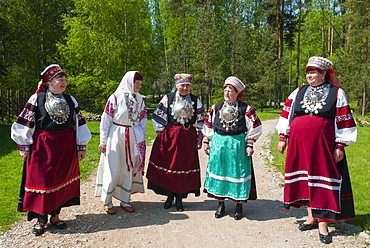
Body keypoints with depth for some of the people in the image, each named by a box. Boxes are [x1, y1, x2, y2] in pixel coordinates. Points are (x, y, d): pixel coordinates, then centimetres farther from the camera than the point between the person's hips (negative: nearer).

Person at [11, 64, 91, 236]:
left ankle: (55, 215, 25)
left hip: (66, 147, 4)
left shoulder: (70, 100, 7)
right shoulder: (37, 99, -3)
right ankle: (41, 218, 17)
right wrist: (24, 146, -5)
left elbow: (79, 123, 9)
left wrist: (82, 146, 6)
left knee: (62, 180, 9)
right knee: (42, 180, 2)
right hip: (43, 145, -3)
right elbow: (25, 123, -2)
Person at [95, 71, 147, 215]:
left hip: (133, 138, 5)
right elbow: (105, 120, -6)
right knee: (113, 170, 0)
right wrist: (103, 141, -7)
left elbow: (143, 120, 11)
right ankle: (107, 201, 17)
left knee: (130, 169, 10)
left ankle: (125, 200, 24)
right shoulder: (115, 97, -8)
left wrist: (141, 140, 7)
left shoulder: (140, 99, 6)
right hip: (116, 137, -5)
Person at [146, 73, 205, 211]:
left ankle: (179, 198, 17)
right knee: (168, 166, 2)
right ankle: (169, 196, 19)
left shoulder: (195, 100, 6)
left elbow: (201, 121, 10)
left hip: (188, 137, 1)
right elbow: (158, 117, 3)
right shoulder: (168, 98, 1)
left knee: (184, 167, 4)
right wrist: (160, 134, -2)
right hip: (169, 136, -1)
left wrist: (200, 137, 5)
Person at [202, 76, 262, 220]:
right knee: (218, 170, 7)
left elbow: (254, 127, 0)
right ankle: (220, 205, 22)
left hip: (238, 145, -3)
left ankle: (239, 206, 19)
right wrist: (206, 142, 10)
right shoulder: (216, 107, 7)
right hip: (218, 144, 3)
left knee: (238, 172, 2)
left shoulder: (245, 109, -2)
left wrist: (250, 145, -5)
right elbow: (208, 125, 14)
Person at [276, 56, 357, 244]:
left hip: (323, 143, -3)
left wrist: (340, 146, -5)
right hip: (299, 143, 3)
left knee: (322, 179, -1)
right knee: (305, 178, 8)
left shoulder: (337, 93, 1)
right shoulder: (298, 92, 9)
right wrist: (282, 138, 7)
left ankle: (323, 225, 9)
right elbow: (287, 114, 11)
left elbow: (343, 122, 0)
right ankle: (311, 218, 23)